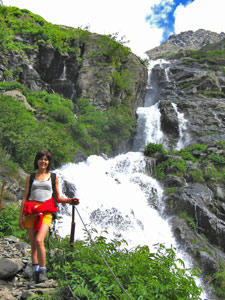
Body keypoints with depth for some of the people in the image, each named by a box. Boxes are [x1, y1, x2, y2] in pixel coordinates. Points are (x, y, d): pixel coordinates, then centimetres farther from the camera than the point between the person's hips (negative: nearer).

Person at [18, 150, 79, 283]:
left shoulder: (53, 177, 15)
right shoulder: (30, 177, 16)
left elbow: (58, 198, 16)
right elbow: (25, 197, 13)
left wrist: (71, 200, -2)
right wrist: (21, 216, 8)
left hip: (46, 212, -2)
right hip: (31, 212, 2)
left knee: (39, 240, -19)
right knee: (33, 243, 2)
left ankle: (43, 271, -9)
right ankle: (35, 271, 12)